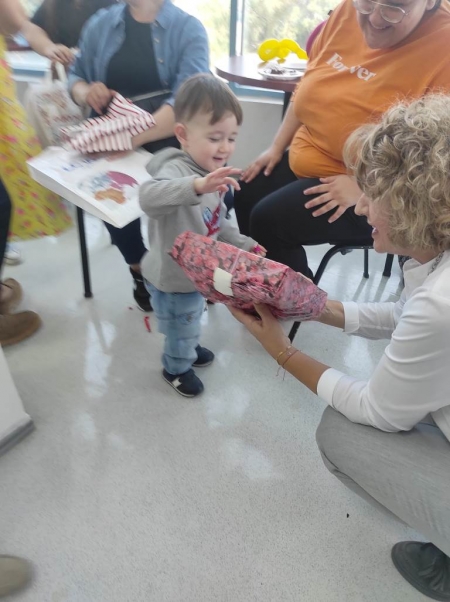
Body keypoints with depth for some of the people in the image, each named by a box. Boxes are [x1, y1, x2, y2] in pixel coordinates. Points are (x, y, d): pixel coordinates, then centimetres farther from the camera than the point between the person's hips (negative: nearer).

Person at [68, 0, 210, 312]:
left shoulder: (188, 28, 0)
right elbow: (76, 76, 23)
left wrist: (131, 139, -30)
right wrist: (85, 92, -4)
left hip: (170, 135, -2)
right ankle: (139, 267, 0)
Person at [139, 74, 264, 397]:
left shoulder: (212, 173, -2)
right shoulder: (176, 170, -32)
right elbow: (149, 196, -56)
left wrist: (244, 245, 9)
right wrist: (197, 186, -69)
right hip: (173, 279, -8)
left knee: (192, 319, 33)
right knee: (182, 326, 18)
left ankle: (187, 348, 63)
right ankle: (177, 368, 48)